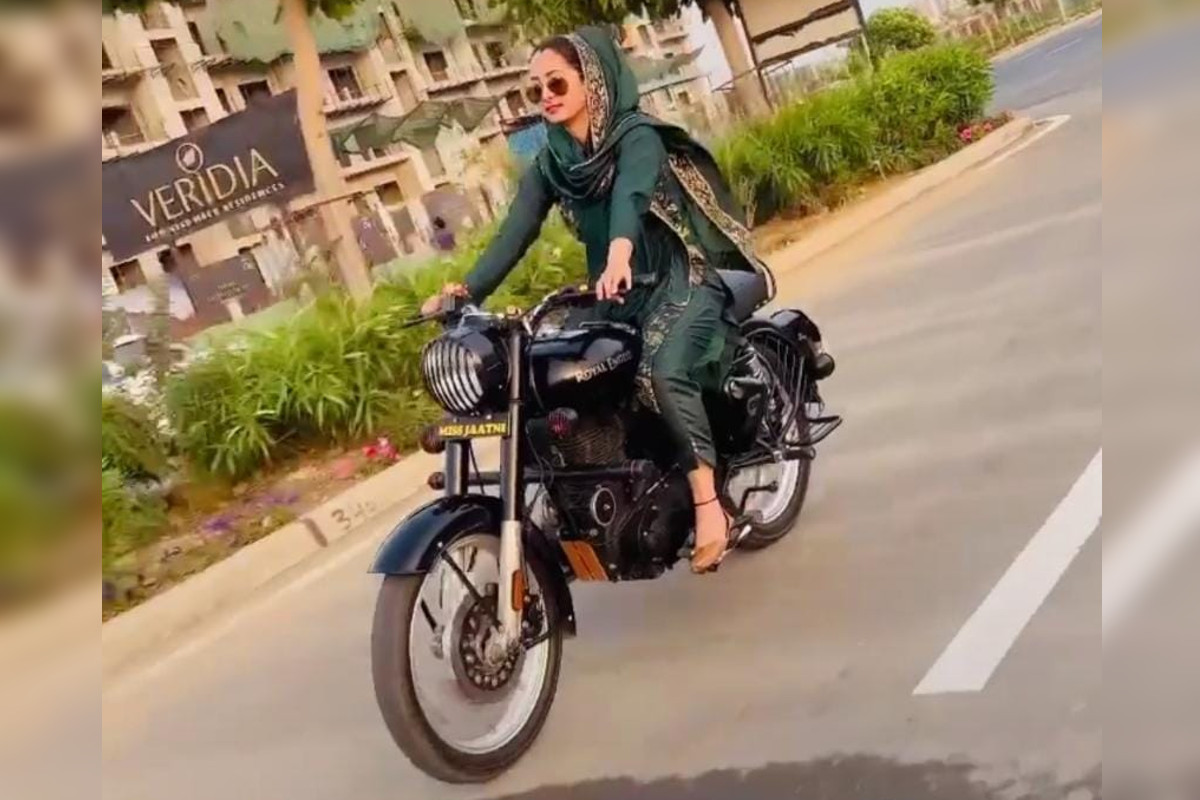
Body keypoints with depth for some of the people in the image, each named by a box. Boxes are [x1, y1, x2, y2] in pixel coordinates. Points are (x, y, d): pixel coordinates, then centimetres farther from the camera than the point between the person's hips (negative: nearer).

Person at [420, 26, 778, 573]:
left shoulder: (637, 136, -11)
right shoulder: (548, 164, 7)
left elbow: (631, 193, -32)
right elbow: (515, 233, -4)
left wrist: (619, 254, -53)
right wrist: (467, 291, -19)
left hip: (682, 281, -6)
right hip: (617, 297, 6)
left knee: (662, 373, -33)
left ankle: (708, 503, -25)